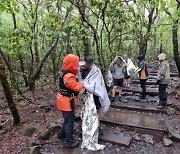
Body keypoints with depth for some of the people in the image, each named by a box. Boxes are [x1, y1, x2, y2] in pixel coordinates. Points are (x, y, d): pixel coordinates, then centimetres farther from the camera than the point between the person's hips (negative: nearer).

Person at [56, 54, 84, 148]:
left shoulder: (64, 72, 2)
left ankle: (62, 133, 44)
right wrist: (83, 83, -9)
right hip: (66, 102, -10)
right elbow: (77, 87, -26)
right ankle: (69, 142, 20)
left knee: (67, 119, 26)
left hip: (64, 100, 10)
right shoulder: (68, 77, -29)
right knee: (70, 121, 5)